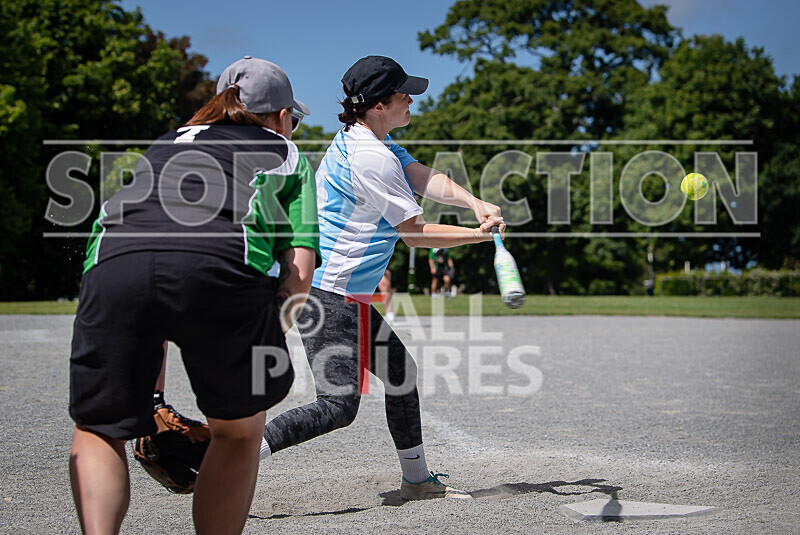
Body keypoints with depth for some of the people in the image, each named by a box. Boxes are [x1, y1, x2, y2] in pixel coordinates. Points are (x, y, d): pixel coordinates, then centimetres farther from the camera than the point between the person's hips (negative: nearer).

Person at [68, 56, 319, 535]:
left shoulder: (166, 143, 39)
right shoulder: (288, 154, 30)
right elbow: (300, 270, 14)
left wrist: (150, 388, 43)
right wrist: (257, 333, 26)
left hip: (114, 260, 3)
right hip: (224, 265, -2)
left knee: (97, 432, 19)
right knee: (239, 431, 21)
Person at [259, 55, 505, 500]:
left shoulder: (362, 138, 12)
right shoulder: (372, 158, -19)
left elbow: (427, 179, 0)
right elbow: (415, 233, -13)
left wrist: (476, 203, -17)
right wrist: (479, 235, -4)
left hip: (347, 295, 11)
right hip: (326, 293, -11)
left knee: (400, 370, 17)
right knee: (338, 407, -12)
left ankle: (417, 479, 28)